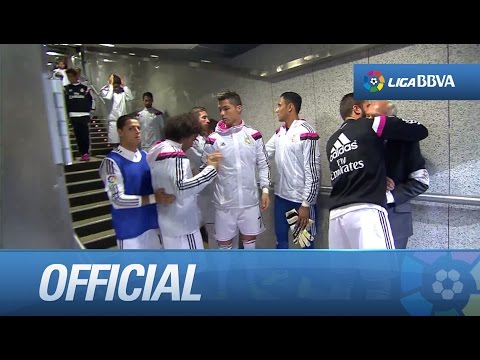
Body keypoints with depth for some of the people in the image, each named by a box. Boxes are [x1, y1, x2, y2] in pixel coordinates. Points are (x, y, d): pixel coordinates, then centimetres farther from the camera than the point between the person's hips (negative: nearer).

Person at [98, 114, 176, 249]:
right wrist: (154, 199, -27)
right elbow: (118, 200, -22)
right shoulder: (112, 162, -16)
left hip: (152, 223, 6)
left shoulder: (145, 156, 4)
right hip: (130, 229, -6)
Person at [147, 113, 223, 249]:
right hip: (182, 224, -10)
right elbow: (182, 188, -34)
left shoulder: (157, 151, 8)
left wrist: (189, 173, 15)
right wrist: (210, 169, -31)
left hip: (168, 222, 10)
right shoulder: (176, 155, -21)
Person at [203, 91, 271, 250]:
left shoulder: (253, 135, 0)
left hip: (249, 199, 1)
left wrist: (265, 190, 0)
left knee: (249, 238, 16)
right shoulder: (214, 139, -5)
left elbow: (263, 165, 4)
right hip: (224, 201, -1)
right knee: (224, 241, 12)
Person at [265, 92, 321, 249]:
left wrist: (306, 204, -18)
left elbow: (313, 172, -17)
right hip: (281, 197, 7)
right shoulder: (279, 132, 8)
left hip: (301, 199, -7)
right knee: (281, 239, 18)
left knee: (306, 242, 8)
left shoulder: (306, 132, -16)